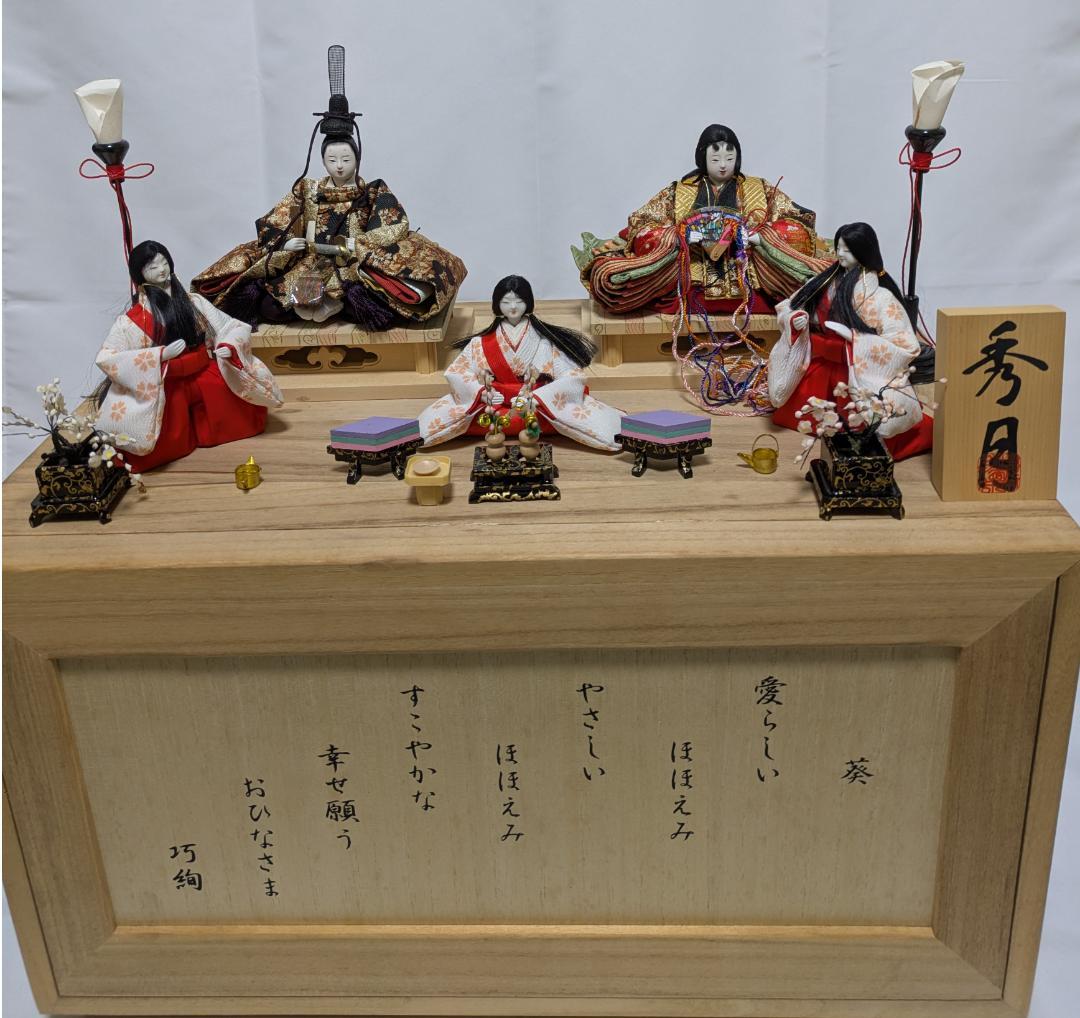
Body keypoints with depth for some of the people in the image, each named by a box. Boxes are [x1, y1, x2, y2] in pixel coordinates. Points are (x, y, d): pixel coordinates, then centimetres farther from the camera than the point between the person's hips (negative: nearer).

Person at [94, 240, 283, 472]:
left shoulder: (193, 302, 4)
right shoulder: (135, 319, -7)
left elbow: (236, 329, 6)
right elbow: (106, 358, -17)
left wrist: (228, 346, -19)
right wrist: (161, 354, -24)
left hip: (205, 375, 4)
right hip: (165, 387, -4)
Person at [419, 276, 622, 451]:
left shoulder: (544, 339, -1)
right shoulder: (483, 342, 4)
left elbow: (572, 376, -11)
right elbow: (456, 373, 1)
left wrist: (537, 398, -27)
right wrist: (481, 392, -20)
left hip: (542, 404, -1)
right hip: (494, 405, 1)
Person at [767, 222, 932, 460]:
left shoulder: (878, 294, -13)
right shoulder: (828, 280, 5)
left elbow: (904, 345, -20)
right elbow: (786, 308, 11)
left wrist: (853, 336, -24)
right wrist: (795, 319, -13)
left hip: (858, 371, -6)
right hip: (820, 363, 6)